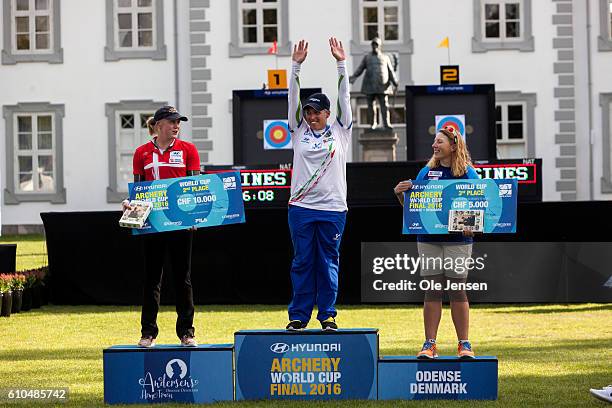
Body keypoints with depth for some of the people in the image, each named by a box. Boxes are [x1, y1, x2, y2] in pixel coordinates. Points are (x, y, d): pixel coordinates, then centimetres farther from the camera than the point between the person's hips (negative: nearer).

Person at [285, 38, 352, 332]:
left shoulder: (339, 131, 7)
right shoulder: (300, 131, 9)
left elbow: (344, 98, 2)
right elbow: (293, 99, 3)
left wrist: (341, 64, -5)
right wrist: (296, 66, -5)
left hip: (332, 208, -1)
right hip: (301, 207, 1)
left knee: (329, 262, 4)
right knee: (302, 261, 3)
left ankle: (327, 315, 10)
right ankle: (298, 315, 8)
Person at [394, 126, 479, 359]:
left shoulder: (468, 173, 0)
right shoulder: (426, 171, 9)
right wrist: (399, 193, -7)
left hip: (458, 239, -3)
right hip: (428, 239, 3)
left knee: (457, 290, 1)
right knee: (432, 291, 3)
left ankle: (464, 344, 8)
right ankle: (429, 344, 5)